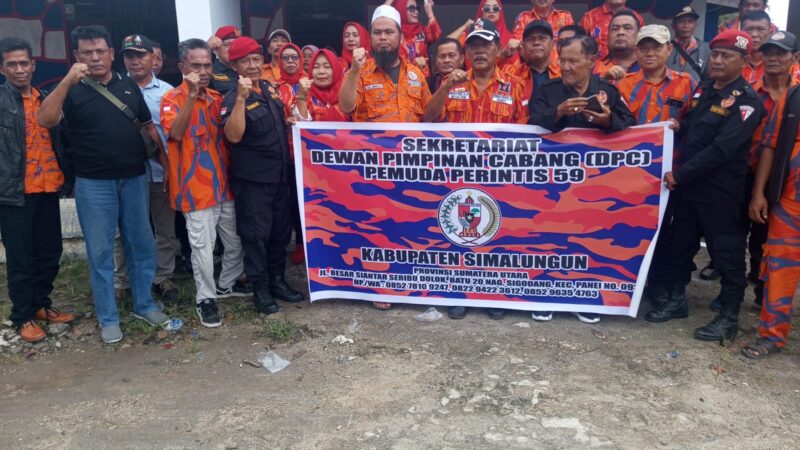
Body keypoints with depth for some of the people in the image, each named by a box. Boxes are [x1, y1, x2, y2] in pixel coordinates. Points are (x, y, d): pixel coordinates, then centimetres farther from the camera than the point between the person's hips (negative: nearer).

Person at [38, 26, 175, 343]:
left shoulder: (129, 87, 9)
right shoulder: (71, 90, -2)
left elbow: (148, 127, 14)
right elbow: (45, 120, -18)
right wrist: (67, 81, -26)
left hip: (134, 179, 3)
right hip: (93, 184, -3)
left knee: (142, 245, 10)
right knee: (100, 251, 4)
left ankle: (144, 304, 26)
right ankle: (108, 318, 16)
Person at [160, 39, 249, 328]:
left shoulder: (216, 97, 11)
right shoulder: (173, 99, -6)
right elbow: (176, 133, -26)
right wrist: (192, 94, -30)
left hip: (224, 182, 6)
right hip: (196, 187, -6)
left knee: (235, 240, 15)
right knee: (203, 246, -1)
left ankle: (227, 284, 35)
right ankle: (205, 298, 15)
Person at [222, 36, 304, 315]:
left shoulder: (270, 89, 9)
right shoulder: (233, 98, -12)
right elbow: (233, 135, -27)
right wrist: (241, 98, -32)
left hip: (280, 174, 7)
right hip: (252, 179, -7)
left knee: (281, 230, 14)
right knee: (256, 233, -1)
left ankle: (277, 280, 28)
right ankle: (260, 289, 11)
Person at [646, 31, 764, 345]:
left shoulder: (747, 100, -11)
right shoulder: (702, 89, 11)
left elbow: (722, 149, -20)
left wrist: (680, 174, -19)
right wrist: (678, 172, -2)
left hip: (721, 189, -7)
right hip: (688, 183, 7)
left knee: (726, 251, 3)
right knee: (680, 243, 14)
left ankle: (730, 317, 14)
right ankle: (677, 300, 29)